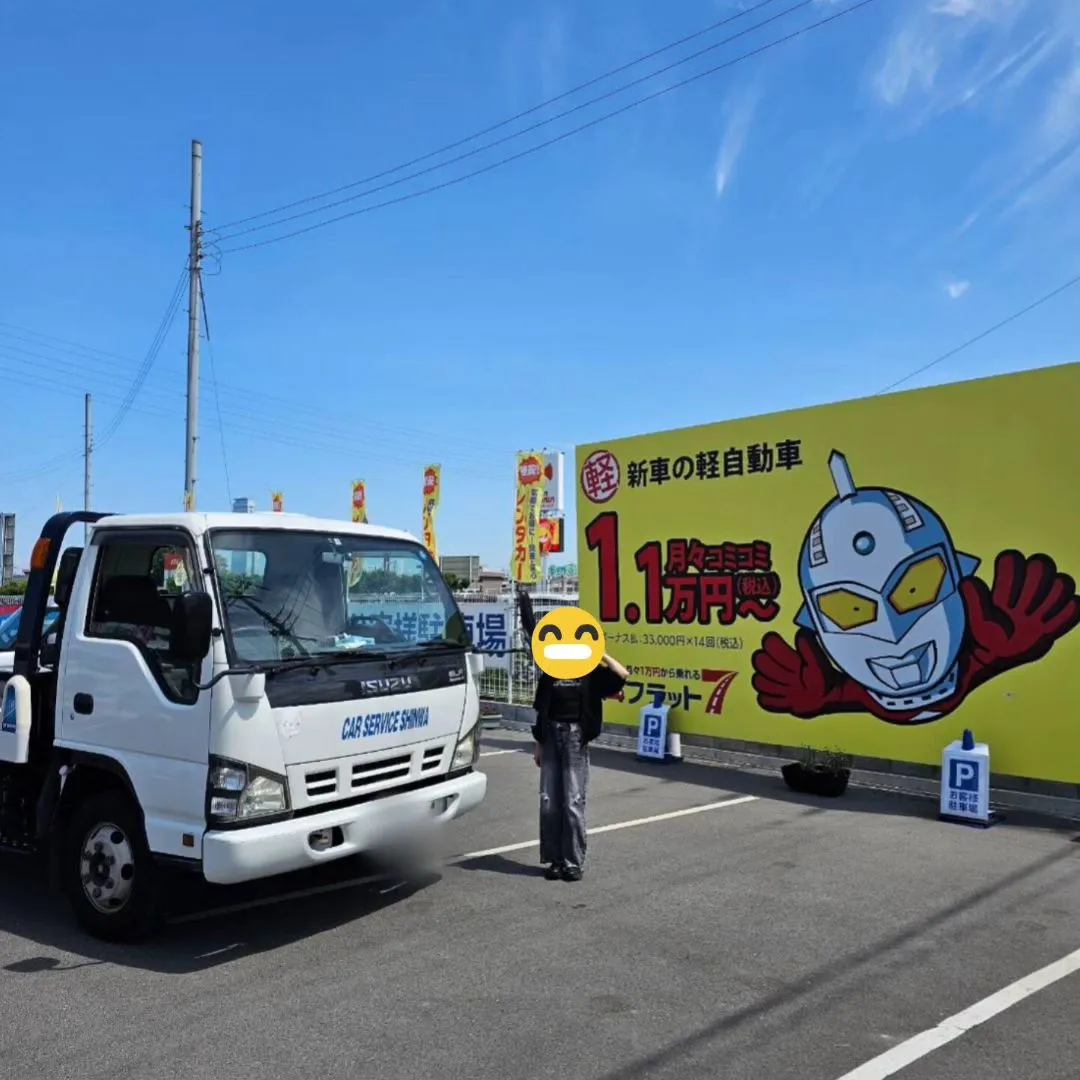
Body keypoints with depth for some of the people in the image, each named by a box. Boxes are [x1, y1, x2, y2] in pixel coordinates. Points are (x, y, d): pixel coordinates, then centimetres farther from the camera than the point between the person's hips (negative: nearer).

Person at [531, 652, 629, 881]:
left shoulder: (591, 673, 2)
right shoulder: (549, 675, 11)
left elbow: (623, 675, -14)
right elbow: (541, 712, 13)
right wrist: (538, 744, 11)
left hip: (576, 739, -3)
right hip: (551, 737, 3)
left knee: (573, 803, -4)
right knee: (549, 804, 3)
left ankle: (574, 862, 6)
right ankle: (554, 859, 15)